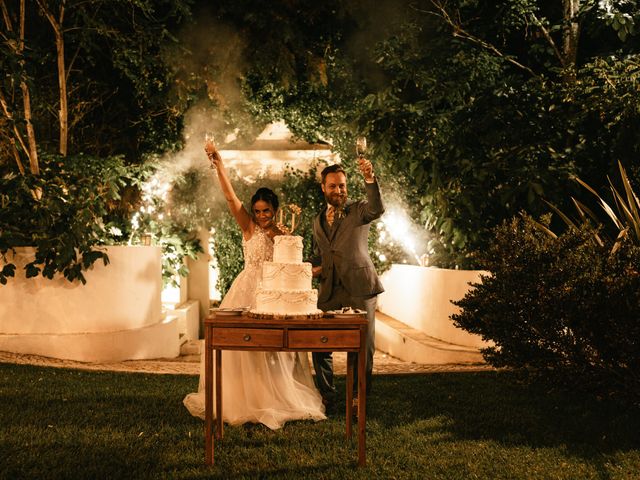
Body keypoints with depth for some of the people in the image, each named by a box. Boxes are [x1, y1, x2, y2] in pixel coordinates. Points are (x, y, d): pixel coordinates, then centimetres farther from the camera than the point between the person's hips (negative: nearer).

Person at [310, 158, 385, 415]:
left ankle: (358, 396, 15)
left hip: (359, 289, -4)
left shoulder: (359, 210, 2)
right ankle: (326, 395, 22)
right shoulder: (318, 220, 17)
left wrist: (369, 178, -37)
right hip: (329, 292, 4)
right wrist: (315, 267, 5)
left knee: (364, 346, -1)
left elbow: (377, 209, -22)